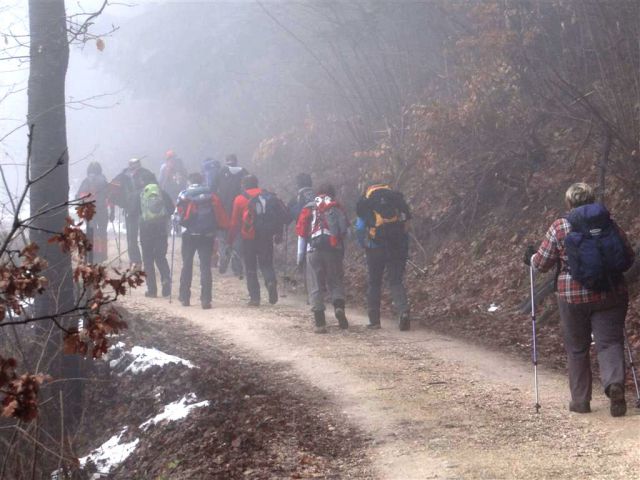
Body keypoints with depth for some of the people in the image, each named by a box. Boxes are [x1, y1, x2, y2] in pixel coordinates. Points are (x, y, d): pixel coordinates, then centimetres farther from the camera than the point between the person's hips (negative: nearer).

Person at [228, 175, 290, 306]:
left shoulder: (240, 199, 0)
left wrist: (230, 240, 8)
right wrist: (279, 234, 14)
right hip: (267, 237, 2)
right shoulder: (268, 196, 7)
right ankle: (271, 281, -18)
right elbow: (279, 216, 5)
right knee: (266, 263, 13)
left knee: (250, 268, 7)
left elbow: (235, 222, 0)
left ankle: (254, 297, 2)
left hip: (249, 237, -2)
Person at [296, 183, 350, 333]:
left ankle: (320, 323, -3)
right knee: (336, 282, 14)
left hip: (314, 250, 0)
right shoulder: (337, 208, 10)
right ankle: (339, 306, -14)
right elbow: (346, 231, 2)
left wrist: (300, 254, 10)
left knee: (316, 287, 3)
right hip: (334, 250, 0)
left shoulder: (309, 208, 10)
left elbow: (301, 232, 5)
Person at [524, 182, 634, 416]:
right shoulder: (610, 223, 3)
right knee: (610, 342, 0)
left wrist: (530, 257, 24)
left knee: (577, 349, 12)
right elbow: (629, 258, 10)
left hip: (573, 297, -1)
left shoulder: (559, 227, -3)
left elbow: (542, 263, 2)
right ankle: (614, 383, -27)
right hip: (611, 294, 1)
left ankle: (580, 400, 17)